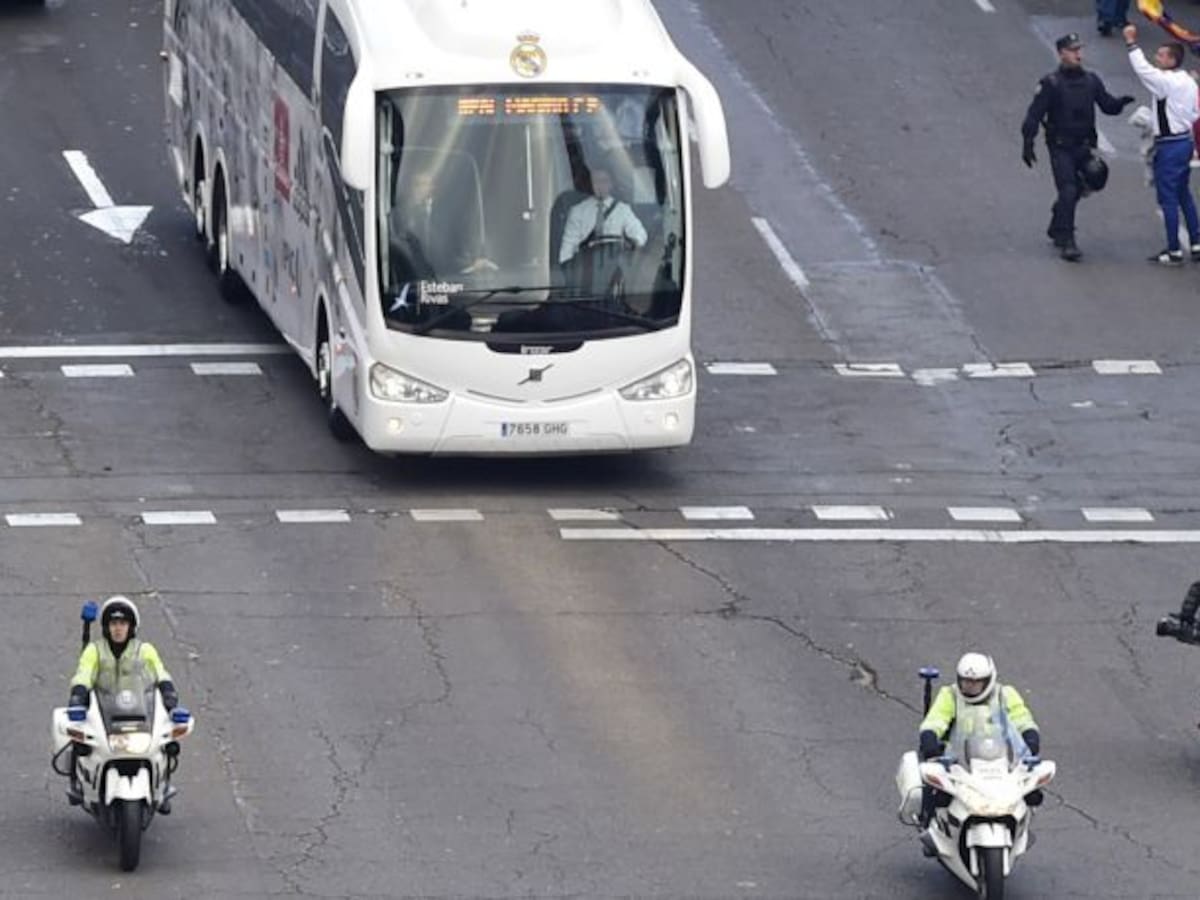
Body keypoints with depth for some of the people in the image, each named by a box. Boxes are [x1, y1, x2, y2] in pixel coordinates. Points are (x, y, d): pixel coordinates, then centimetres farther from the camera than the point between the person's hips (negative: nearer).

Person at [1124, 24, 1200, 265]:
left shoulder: (1167, 82, -19)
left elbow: (1143, 69, -24)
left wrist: (1131, 43, -17)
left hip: (1169, 145, -9)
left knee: (1168, 198, -3)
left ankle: (1174, 251, -1)